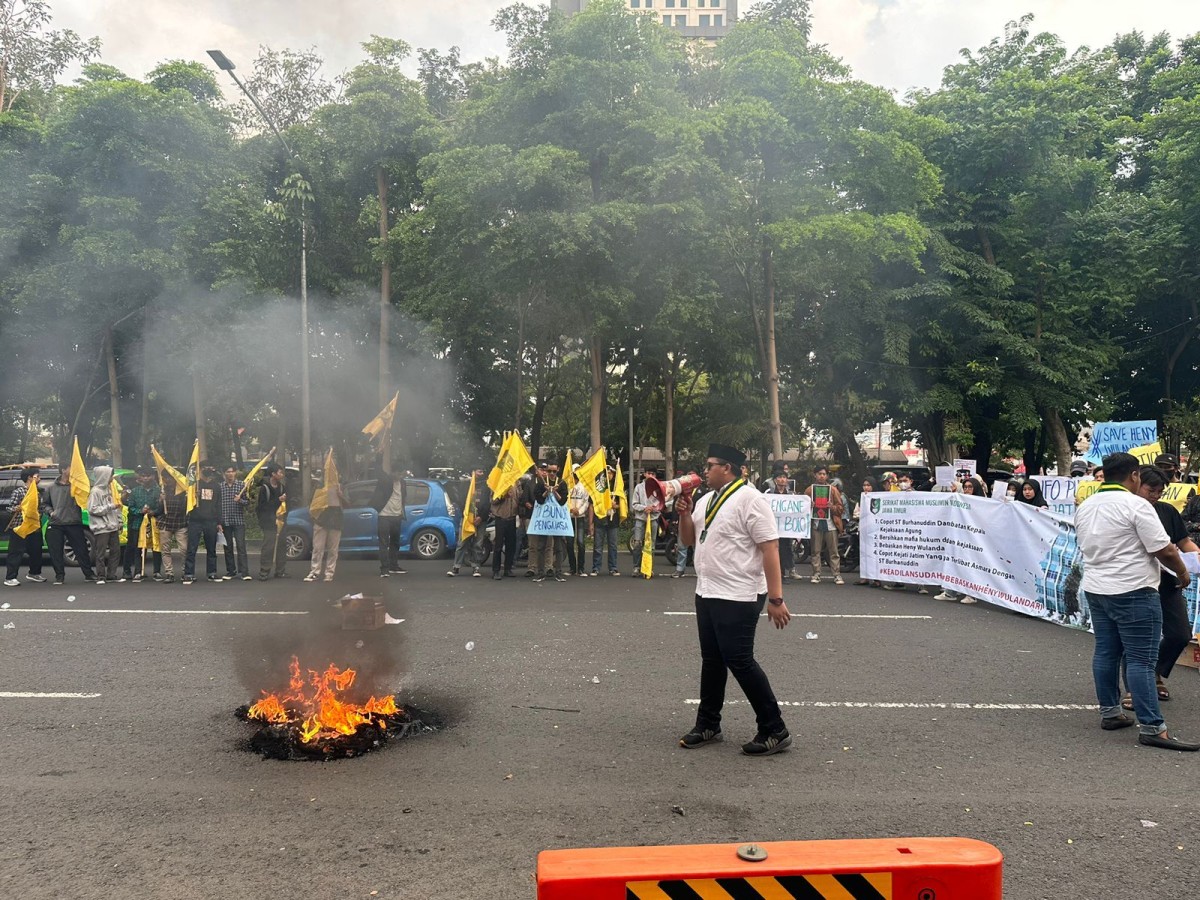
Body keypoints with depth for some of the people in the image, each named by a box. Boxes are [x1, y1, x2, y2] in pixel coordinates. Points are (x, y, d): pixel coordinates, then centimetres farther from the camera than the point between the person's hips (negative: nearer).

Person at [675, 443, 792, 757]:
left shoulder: (750, 500, -15)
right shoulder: (705, 500, 11)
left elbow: (770, 548, -18)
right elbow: (688, 541, 18)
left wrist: (775, 599, -22)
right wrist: (685, 513, -2)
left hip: (738, 598, -8)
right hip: (707, 593, 8)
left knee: (739, 661, -6)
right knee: (711, 659, 15)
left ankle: (775, 730, 7)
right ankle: (708, 725, 28)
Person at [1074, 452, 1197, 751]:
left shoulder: (1085, 507, 9)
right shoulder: (1136, 505, -15)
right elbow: (1164, 550, -15)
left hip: (1096, 589, 8)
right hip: (1133, 592, -8)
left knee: (1105, 652, 13)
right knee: (1141, 659, -5)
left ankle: (1110, 713, 20)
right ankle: (1152, 727, -4)